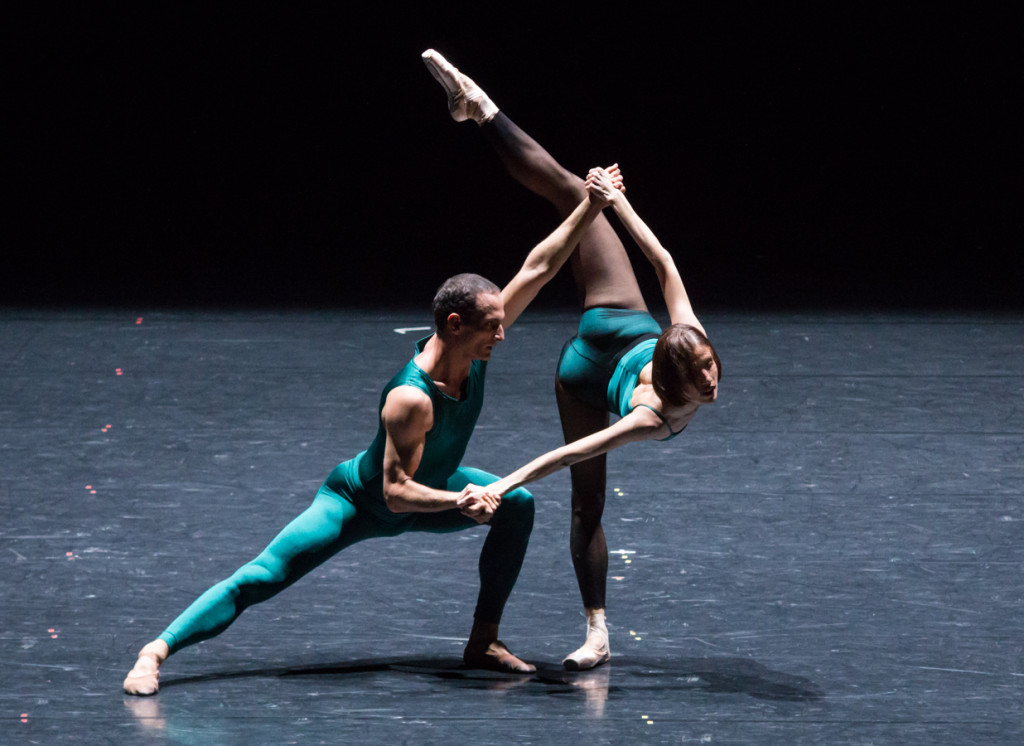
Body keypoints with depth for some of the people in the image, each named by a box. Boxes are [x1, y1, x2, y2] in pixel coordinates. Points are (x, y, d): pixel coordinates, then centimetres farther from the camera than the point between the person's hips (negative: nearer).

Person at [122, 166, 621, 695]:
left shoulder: (475, 353, -19)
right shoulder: (411, 399, -41)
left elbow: (537, 269, -14)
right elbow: (396, 491, -39)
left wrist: (590, 208, -18)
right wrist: (458, 502, -53)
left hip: (428, 486, 8)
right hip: (359, 502, -8)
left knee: (517, 505, -4)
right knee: (264, 576, -17)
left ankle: (483, 642, 5)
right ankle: (155, 652, -18)